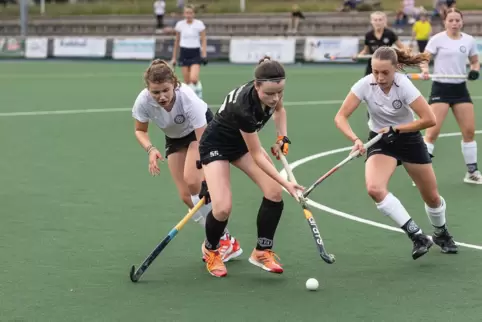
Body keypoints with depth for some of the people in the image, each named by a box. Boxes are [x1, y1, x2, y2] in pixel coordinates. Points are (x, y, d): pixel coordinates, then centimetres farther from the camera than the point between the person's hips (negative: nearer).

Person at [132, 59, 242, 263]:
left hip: (200, 130, -4)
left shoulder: (187, 99, -39)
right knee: (186, 196, -6)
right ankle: (216, 238, 11)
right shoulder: (143, 101, -29)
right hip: (174, 138, 4)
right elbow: (140, 131, -8)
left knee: (192, 181, -26)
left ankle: (226, 241, -15)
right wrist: (150, 149, -29)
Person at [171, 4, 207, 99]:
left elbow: (204, 40, -1)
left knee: (194, 79, -18)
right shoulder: (180, 24, 3)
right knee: (187, 81, 1)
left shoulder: (199, 24, -4)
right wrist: (174, 57, 14)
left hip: (195, 53, -2)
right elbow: (177, 41, 12)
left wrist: (204, 55, -12)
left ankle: (199, 91, 13)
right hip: (183, 53, 2)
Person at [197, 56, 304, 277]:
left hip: (243, 141, 7)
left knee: (274, 193, -10)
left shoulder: (273, 92, -22)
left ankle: (262, 252, 7)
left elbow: (279, 109, 7)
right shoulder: (243, 107, -41)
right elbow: (257, 156, -30)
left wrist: (283, 137, -7)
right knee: (223, 208, -20)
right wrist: (286, 183, -33)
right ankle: (210, 250, 11)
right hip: (216, 145, -6)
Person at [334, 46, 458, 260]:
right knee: (375, 188, -28)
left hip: (409, 139, -1)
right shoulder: (365, 85, -20)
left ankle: (441, 235, 44)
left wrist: (396, 129, -25)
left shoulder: (404, 85, -24)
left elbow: (429, 119, -24)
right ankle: (417, 236, -17)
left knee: (432, 197, 10)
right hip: (380, 141, 1)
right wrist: (355, 139, -36)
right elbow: (341, 117, -20)